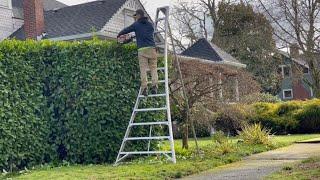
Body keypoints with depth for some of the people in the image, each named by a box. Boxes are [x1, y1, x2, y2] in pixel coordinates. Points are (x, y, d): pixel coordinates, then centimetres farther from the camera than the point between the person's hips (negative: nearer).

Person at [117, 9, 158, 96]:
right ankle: (154, 85, -14)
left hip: (142, 49, -2)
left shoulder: (136, 24, 11)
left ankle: (144, 88, -12)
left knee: (143, 69, -4)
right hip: (151, 48, 2)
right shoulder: (150, 24, 20)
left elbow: (126, 30, 20)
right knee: (153, 68, 2)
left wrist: (119, 36, 41)